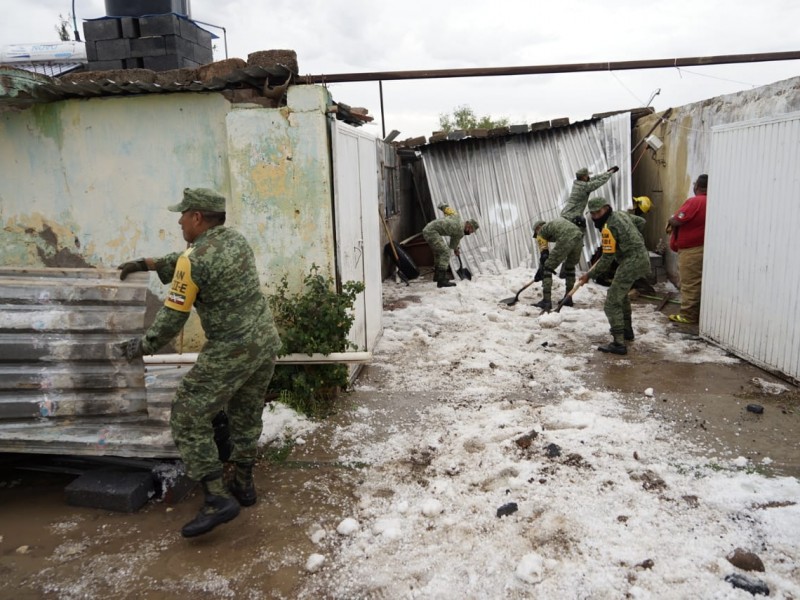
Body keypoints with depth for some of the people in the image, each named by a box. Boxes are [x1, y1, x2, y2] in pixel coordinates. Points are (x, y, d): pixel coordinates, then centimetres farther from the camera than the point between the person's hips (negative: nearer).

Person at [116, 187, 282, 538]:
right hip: (265, 341, 8)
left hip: (230, 352, -8)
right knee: (247, 415, 22)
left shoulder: (192, 261, -15)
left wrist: (141, 347, 8)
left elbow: (172, 319, -8)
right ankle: (243, 484, 34)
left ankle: (218, 499, 1)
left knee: (189, 419, 4)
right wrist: (146, 264, 27)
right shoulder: (237, 240, 9)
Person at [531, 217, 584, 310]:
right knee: (570, 267, 28)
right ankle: (568, 299, 32)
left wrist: (540, 271, 22)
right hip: (579, 237, 7)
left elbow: (544, 254, 14)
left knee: (547, 268, 4)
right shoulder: (555, 222, 39)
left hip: (565, 240, -7)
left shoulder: (541, 231, 21)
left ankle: (546, 301, 0)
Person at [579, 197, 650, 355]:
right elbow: (641, 222, 25)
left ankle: (618, 344, -14)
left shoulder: (608, 228, -19)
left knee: (612, 303, -10)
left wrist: (589, 275, -13)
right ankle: (627, 331, 41)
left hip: (631, 263, -10)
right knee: (621, 293, 30)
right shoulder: (622, 214, 8)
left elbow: (607, 259, -19)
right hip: (642, 258, 10)